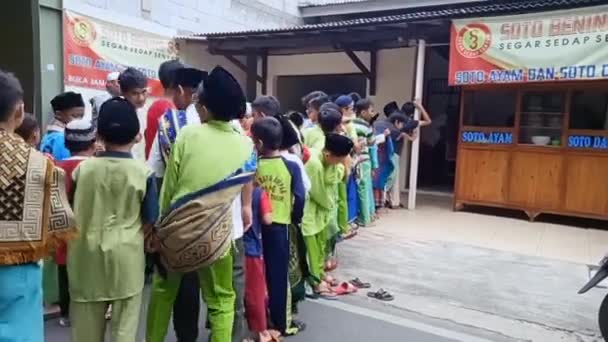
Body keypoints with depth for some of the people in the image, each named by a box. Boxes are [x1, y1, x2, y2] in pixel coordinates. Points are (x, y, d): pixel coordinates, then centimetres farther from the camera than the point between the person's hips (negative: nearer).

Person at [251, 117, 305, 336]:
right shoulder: (291, 166, -9)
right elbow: (299, 197, -10)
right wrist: (295, 219, 6)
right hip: (279, 226, -1)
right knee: (279, 275, 8)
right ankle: (281, 323, 18)